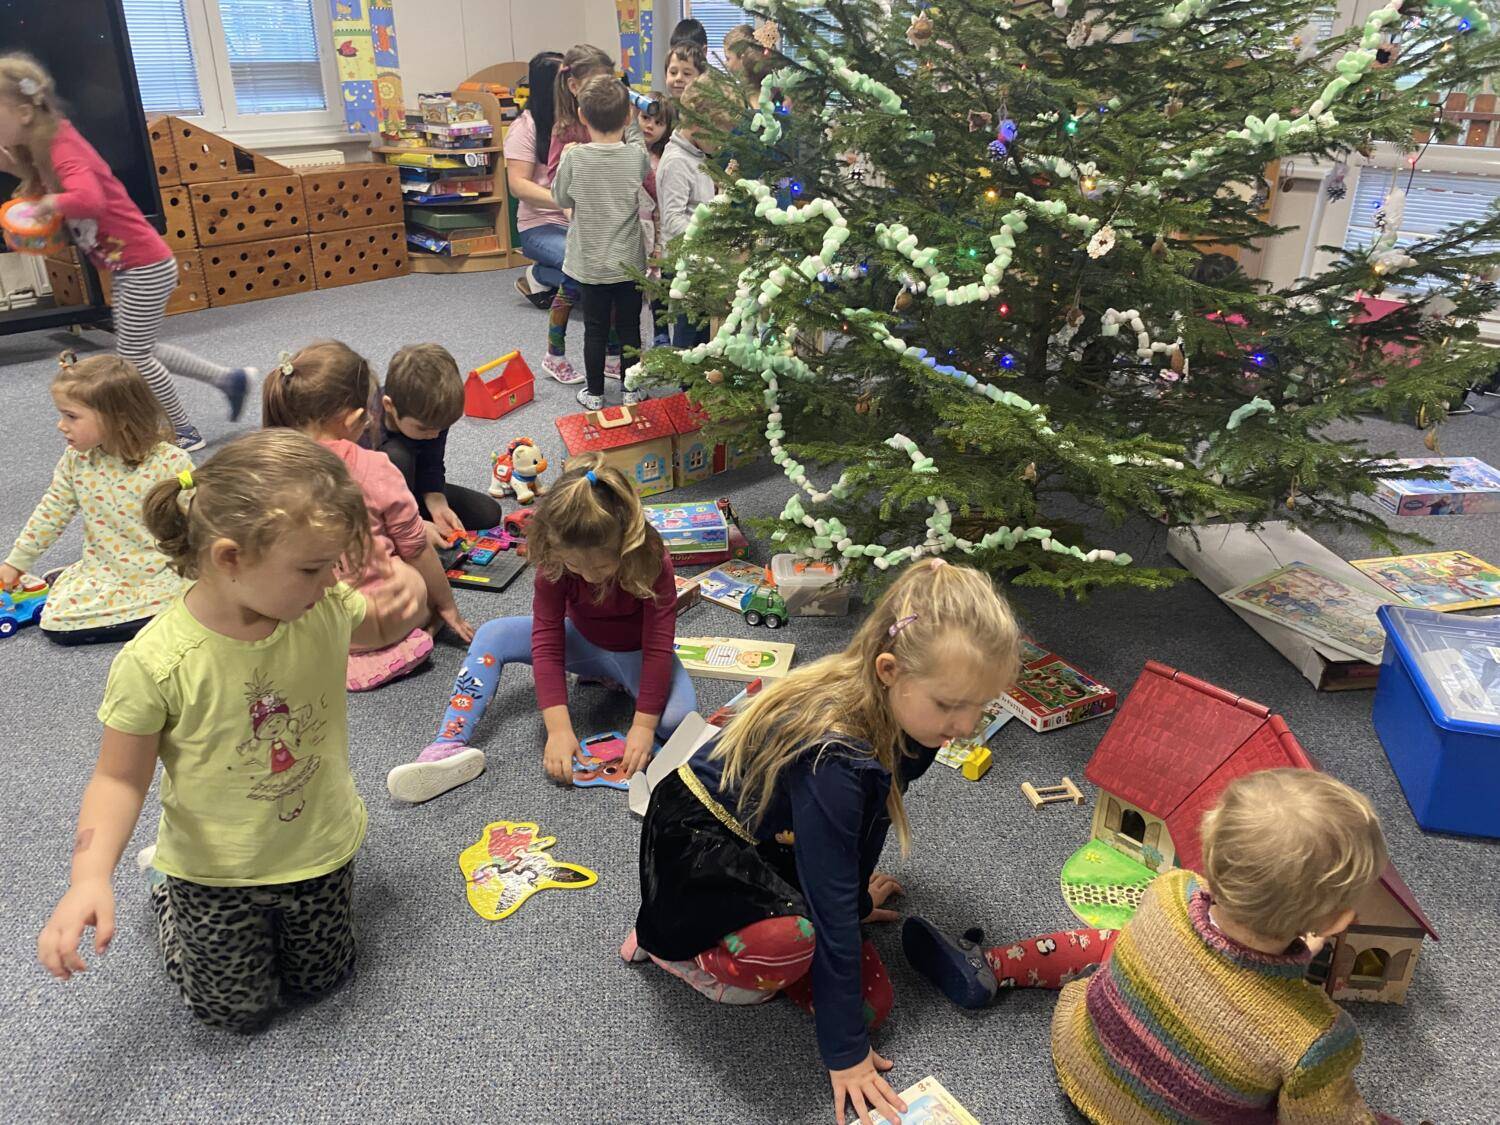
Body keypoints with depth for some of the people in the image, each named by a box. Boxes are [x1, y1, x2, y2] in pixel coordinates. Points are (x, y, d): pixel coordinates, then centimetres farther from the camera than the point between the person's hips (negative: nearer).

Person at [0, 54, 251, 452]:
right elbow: (48, 189, 20)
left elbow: (89, 200, -40)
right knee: (137, 350, 18)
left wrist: (49, 203, -22)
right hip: (130, 266, 10)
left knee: (134, 356, 1)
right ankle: (231, 379, 25)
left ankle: (185, 433, 15)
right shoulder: (44, 146, 7)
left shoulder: (62, 149, -21)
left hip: (144, 266, -10)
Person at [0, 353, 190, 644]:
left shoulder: (170, 463, -17)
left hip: (162, 574, -4)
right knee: (54, 622, -16)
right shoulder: (75, 460, -1)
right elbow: (52, 511, 11)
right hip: (103, 570, 5)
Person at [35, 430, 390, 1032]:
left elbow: (384, 628, 2)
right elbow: (120, 777, -18)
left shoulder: (324, 608, -21)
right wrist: (90, 877, -32)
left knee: (317, 981, 25)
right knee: (240, 1009, 18)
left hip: (322, 846, 4)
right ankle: (167, 886, 39)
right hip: (215, 870, -3)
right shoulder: (155, 664, -32)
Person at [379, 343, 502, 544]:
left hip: (413, 489, 6)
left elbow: (430, 467, -7)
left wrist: (438, 505, -24)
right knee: (397, 456, -37)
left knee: (488, 513, -1)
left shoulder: (429, 417, -17)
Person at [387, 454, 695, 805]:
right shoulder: (555, 560, -25)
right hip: (583, 643, 3)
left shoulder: (652, 561, -33)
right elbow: (546, 640, -26)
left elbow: (659, 647, -29)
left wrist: (643, 725, -32)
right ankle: (450, 745, -22)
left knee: (678, 717, -32)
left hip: (637, 652, -3)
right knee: (492, 635, -15)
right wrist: (559, 727, -33)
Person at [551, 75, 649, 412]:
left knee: (595, 330, 11)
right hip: (630, 261, 1)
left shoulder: (574, 158, -15)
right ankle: (632, 390, 21)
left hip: (590, 263, -1)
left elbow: (561, 198, -1)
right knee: (629, 327, 12)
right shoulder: (637, 156, -11)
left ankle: (594, 393, 20)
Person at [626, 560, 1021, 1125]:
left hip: (771, 844, 8)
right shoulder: (833, 756, -37)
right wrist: (844, 1052, -23)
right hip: (693, 841, -7)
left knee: (873, 1000, -2)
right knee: (794, 938, -38)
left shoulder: (899, 717, -13)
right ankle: (676, 944, -6)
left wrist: (858, 895, 20)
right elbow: (831, 909, -31)